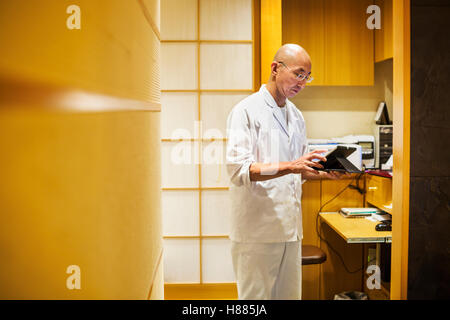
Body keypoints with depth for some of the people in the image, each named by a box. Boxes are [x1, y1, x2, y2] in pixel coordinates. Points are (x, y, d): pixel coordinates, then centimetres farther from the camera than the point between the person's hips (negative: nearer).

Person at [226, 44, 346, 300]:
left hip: (290, 228, 7)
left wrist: (321, 172, 2)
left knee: (290, 294, 13)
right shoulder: (246, 111, -8)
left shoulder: (297, 116, 15)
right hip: (257, 230, -7)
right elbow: (239, 170, -18)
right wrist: (290, 166, -27)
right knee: (256, 296, 1)